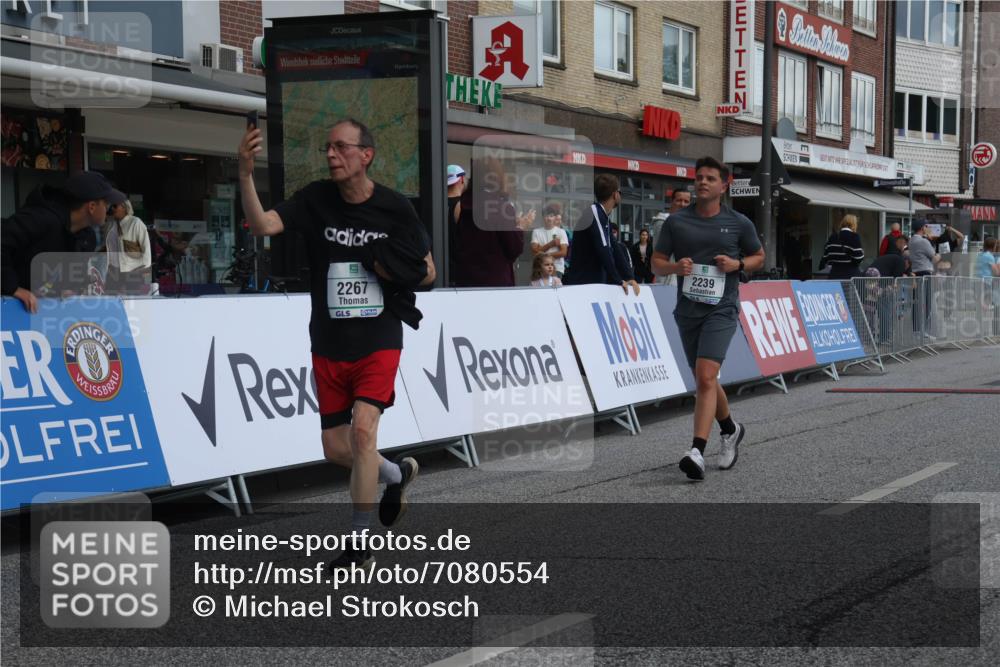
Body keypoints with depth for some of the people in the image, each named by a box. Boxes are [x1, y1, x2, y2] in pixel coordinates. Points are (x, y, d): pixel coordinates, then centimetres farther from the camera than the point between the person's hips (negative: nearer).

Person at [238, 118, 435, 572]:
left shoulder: (395, 208, -4)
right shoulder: (315, 200, -4)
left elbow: (427, 271, 7)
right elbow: (262, 225, -22)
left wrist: (393, 273, -13)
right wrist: (245, 174, -37)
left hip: (379, 339, -3)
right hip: (329, 345, 3)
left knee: (362, 428, -20)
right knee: (335, 449, 9)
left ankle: (359, 547, -7)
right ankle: (397, 473, 42)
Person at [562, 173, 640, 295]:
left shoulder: (605, 218, 15)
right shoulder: (594, 213, -14)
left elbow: (614, 251, 10)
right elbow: (603, 251, -22)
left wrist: (628, 279, -1)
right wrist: (618, 280, -20)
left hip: (596, 284, 9)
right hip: (581, 284, -9)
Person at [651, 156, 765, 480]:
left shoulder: (739, 223, 1)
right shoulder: (676, 221, 4)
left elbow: (759, 256, 14)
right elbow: (657, 263, 9)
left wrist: (737, 264, -7)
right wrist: (676, 267, -13)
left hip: (721, 310, -4)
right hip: (687, 310, 4)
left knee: (705, 377, -19)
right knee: (705, 380, 15)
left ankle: (697, 452, -25)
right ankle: (730, 430, 41)